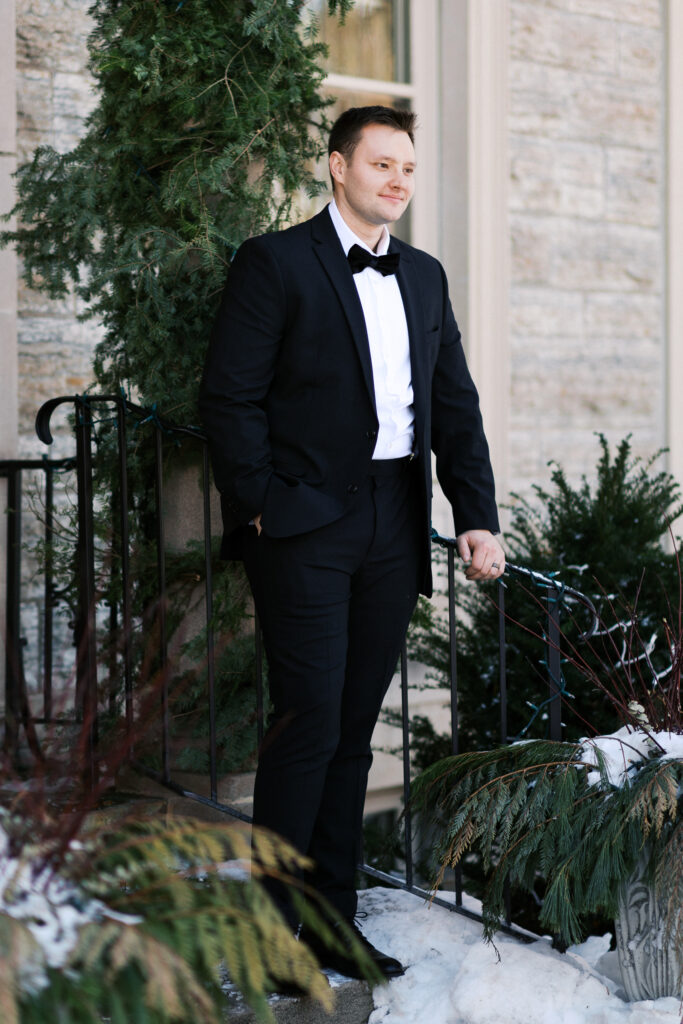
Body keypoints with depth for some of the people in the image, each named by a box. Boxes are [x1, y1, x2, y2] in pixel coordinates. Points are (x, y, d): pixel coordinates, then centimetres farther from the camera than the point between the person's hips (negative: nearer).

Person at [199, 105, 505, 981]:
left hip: (395, 525, 6)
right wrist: (261, 507, -11)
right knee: (309, 723, -8)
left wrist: (477, 517, 4)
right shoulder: (275, 262, 0)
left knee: (355, 728, 9)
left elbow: (455, 406, 15)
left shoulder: (424, 277, 18)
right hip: (306, 522, -5)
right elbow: (230, 399, -5)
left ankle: (332, 921, 17)